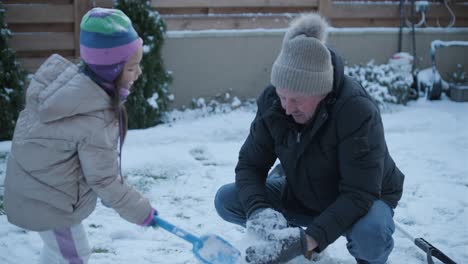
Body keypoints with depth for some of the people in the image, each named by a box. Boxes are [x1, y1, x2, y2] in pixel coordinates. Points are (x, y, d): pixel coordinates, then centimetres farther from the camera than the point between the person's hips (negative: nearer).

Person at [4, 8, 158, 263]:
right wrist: (142, 211, -7)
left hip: (34, 186, 8)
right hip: (49, 201, -8)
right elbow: (103, 180, -21)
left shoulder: (69, 80, -9)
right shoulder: (95, 121, -33)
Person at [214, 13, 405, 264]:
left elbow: (359, 194, -35)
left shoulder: (358, 111, -34)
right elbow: (250, 164, -13)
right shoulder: (272, 102, -18)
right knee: (226, 199, -12)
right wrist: (259, 211, -35)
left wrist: (307, 241, -46)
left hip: (363, 201, -5)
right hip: (301, 195, 5)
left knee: (370, 232, -39)